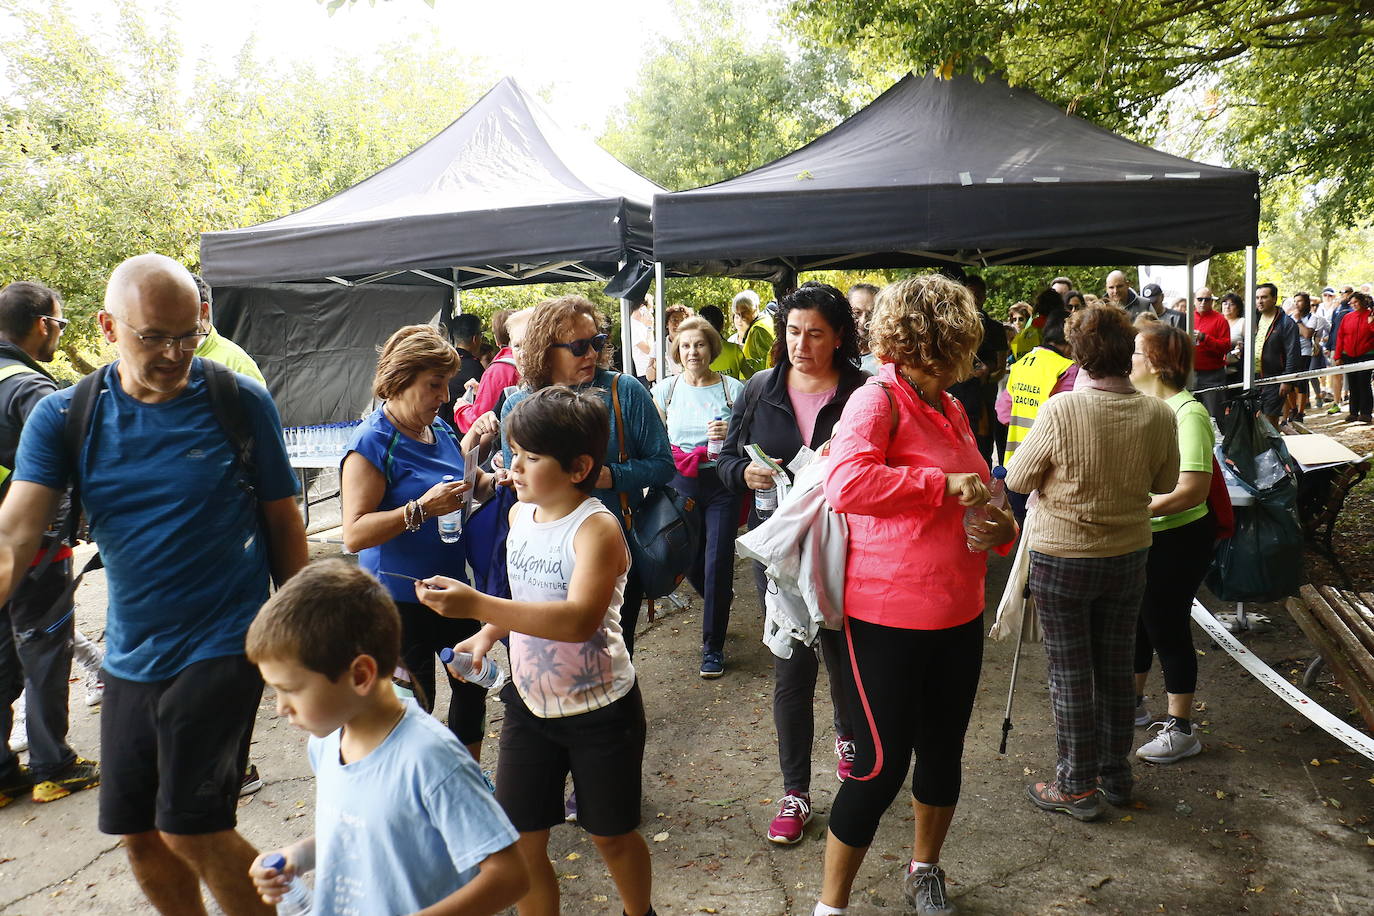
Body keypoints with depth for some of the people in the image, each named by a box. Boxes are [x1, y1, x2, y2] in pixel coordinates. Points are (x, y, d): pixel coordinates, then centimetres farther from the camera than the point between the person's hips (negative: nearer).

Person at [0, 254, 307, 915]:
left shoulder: (241, 401, -8)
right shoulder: (64, 416, -2)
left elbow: (283, 521, -2)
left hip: (222, 645, -4)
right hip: (129, 657, 4)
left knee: (191, 829, -6)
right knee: (138, 834, 15)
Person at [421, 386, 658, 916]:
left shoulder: (596, 528, -22)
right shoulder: (520, 515, 0)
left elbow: (579, 619, -37)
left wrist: (477, 605, -43)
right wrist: (487, 635, 0)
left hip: (599, 709, -5)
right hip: (528, 703, 6)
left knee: (611, 834, 15)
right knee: (520, 841, 9)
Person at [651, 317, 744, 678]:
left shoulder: (733, 388, -2)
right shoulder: (666, 389, 4)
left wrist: (730, 435, -18)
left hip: (723, 484, -2)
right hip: (680, 486, 2)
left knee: (718, 562, -5)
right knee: (690, 561, 9)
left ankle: (713, 646, 11)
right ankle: (720, 599, 45)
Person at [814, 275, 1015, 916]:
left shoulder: (951, 409, 10)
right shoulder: (878, 400, -15)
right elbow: (845, 483, -33)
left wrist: (1001, 525, 2)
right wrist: (943, 483, -26)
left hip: (958, 615, 8)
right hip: (888, 617, -8)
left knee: (943, 752, 20)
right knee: (881, 765, 1)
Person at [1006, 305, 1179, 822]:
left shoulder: (1061, 411, -21)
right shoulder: (1158, 415, -9)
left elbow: (1018, 480, -11)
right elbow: (1166, 482, 7)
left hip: (1061, 558, -4)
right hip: (1129, 555, 4)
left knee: (1070, 673, 8)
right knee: (1117, 668, 18)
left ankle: (1077, 787, 19)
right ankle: (1116, 774, 33)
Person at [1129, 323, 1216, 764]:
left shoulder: (1187, 413, -21)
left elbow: (1194, 490, -28)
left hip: (1176, 539, -8)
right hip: (1137, 538, 8)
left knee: (1167, 627, 3)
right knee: (1134, 620, 20)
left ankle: (1181, 729, 19)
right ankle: (1132, 703, 39)